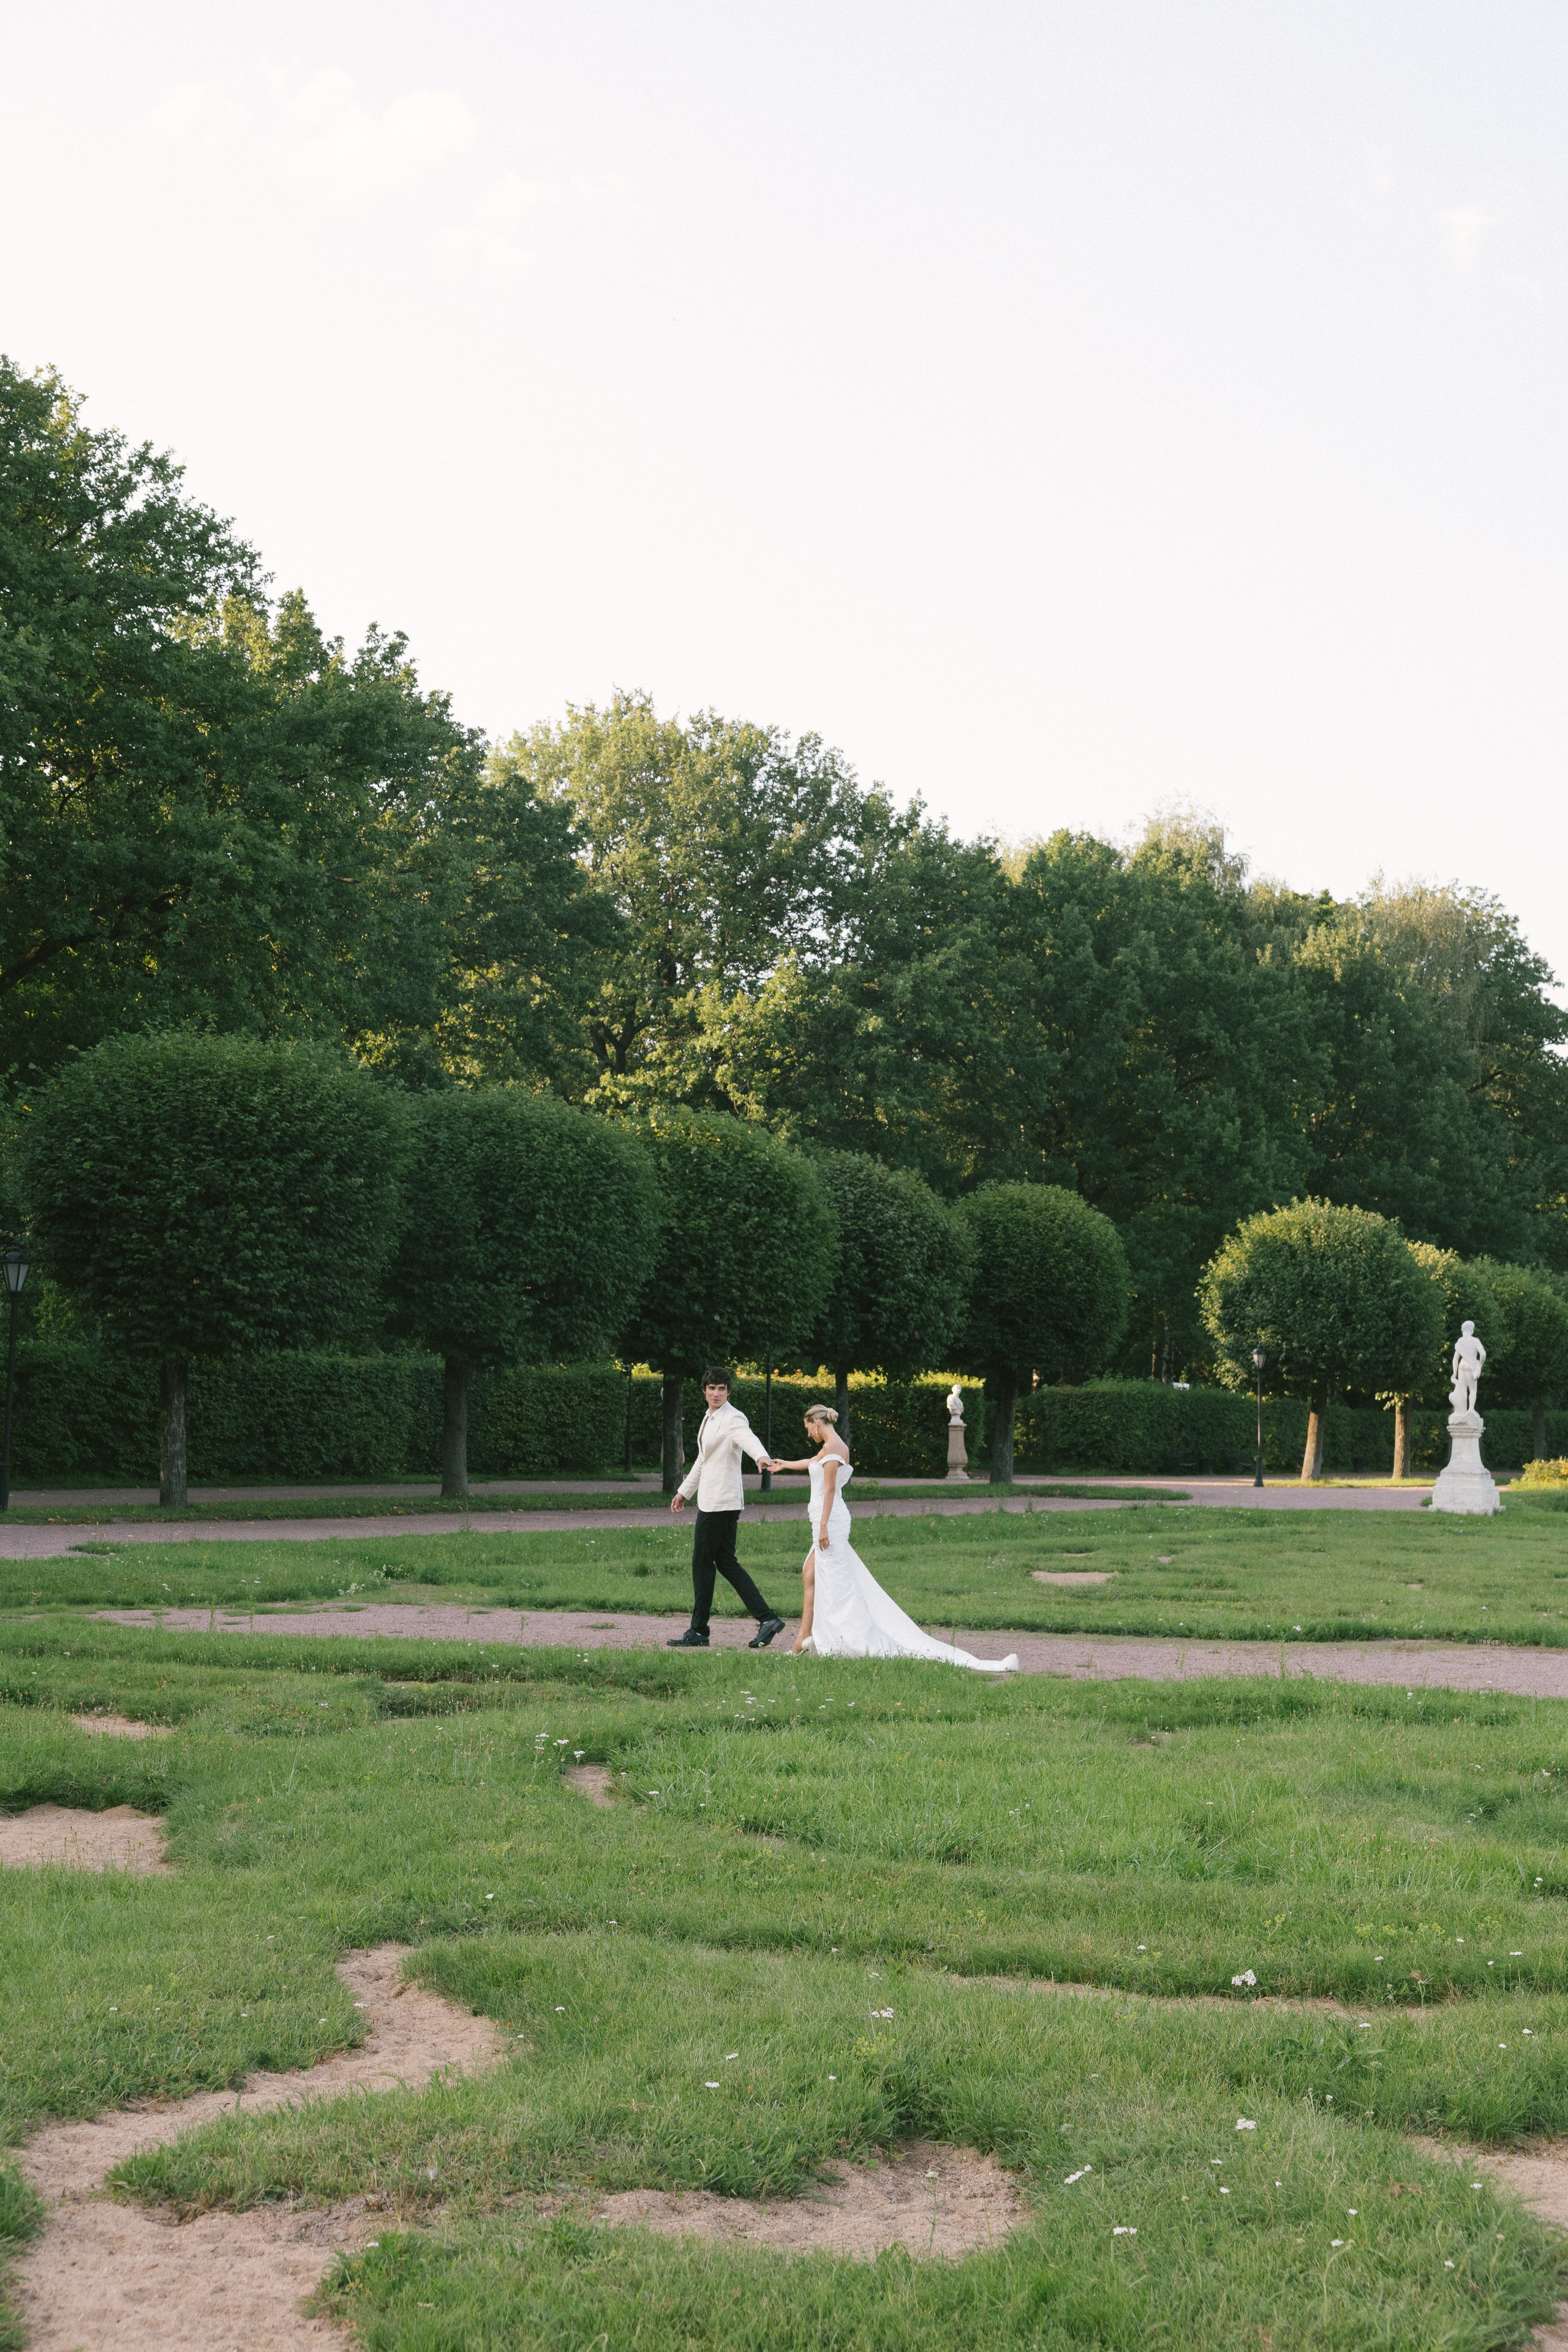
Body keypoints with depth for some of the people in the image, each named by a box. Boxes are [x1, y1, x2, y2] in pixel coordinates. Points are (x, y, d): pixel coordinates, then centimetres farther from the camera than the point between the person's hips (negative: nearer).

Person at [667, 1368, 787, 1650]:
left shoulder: (733, 1419, -12)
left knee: (702, 1562, -3)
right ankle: (767, 1618, 6)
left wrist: (761, 1457, -56)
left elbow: (749, 1438, -35)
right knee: (725, 1562, 9)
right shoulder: (710, 1418, 17)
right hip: (710, 1500, 10)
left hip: (722, 1502, -10)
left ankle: (698, 1631, 5)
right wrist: (684, 1491, 35)